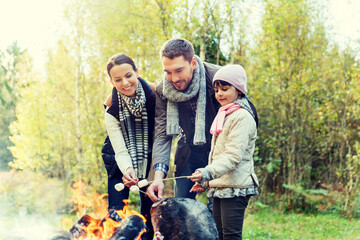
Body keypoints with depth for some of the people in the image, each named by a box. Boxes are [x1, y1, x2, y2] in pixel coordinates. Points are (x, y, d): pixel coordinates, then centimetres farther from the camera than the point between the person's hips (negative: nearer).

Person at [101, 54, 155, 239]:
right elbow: (120, 151, -26)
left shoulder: (155, 92, -22)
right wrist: (127, 170, -47)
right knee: (116, 210, -9)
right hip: (121, 161, -1)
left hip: (149, 158, 1)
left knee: (149, 210, 0)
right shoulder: (112, 108, -23)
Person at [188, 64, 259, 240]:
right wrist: (205, 180, 20)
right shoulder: (223, 115, 20)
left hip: (235, 187, -9)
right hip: (219, 186, 9)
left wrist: (208, 172, -30)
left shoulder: (242, 117, -11)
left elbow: (234, 155, -20)